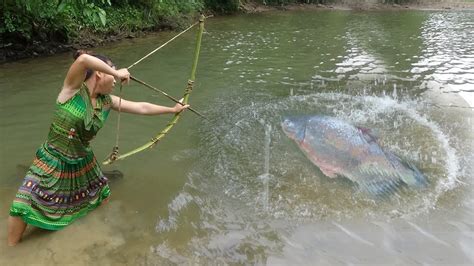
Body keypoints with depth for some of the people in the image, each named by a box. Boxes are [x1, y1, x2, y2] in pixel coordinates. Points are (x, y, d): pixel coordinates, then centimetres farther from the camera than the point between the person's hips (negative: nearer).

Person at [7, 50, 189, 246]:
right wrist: (117, 73, -28)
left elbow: (142, 108, 6)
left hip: (82, 164, 6)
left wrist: (172, 109, 11)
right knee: (23, 206, -12)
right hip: (52, 162, -6)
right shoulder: (73, 89, -17)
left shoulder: (107, 101, -1)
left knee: (103, 201, 15)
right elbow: (83, 60, -38)